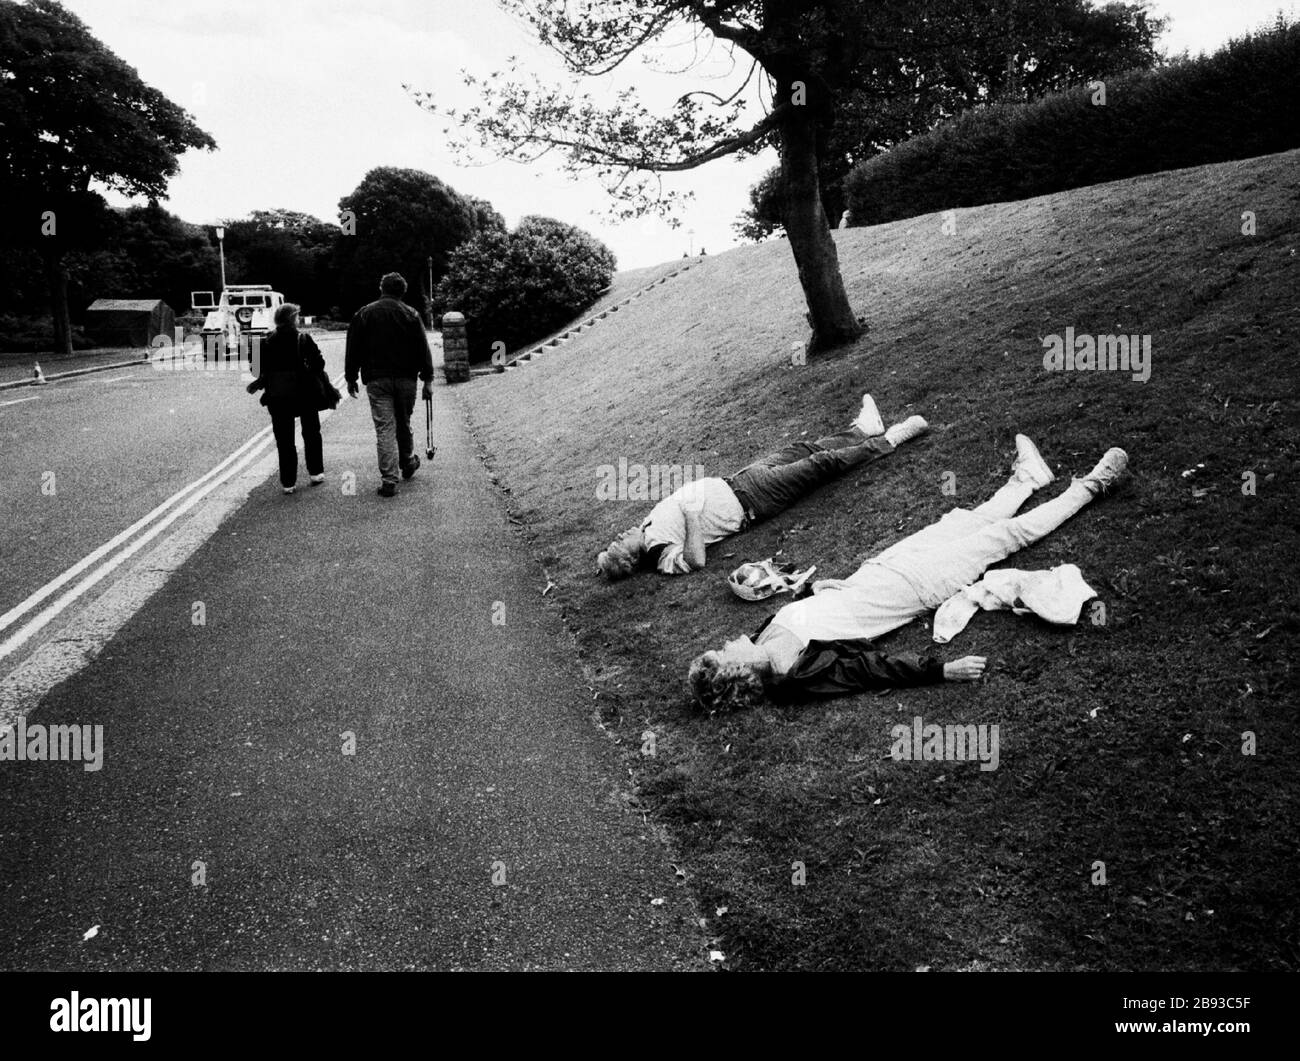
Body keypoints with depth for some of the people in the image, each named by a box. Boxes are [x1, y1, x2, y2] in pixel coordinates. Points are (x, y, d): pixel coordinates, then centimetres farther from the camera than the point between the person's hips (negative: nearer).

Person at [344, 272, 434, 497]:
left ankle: (389, 480, -9)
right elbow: (423, 349, 0)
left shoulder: (364, 314, 2)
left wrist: (351, 378, 11)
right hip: (406, 379, 1)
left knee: (384, 428, -4)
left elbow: (353, 349, 4)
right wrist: (428, 379, 3)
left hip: (377, 380, -1)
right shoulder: (411, 314, 2)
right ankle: (408, 463, 35)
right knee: (404, 424, 18)